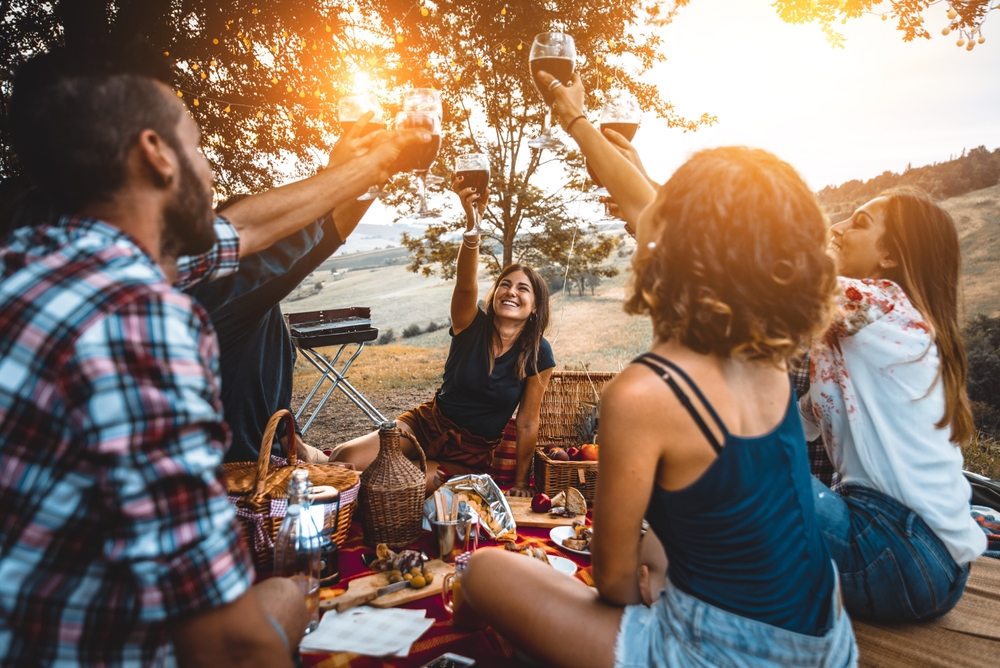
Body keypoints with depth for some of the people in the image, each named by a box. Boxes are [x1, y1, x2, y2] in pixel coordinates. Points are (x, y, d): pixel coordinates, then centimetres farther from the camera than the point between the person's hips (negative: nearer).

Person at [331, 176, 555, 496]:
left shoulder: (538, 355, -9)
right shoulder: (471, 325, -9)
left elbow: (527, 422, -3)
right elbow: (465, 284, -31)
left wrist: (520, 483, 2)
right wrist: (472, 224, -48)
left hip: (471, 454, 0)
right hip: (427, 423, 1)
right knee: (345, 458, -23)